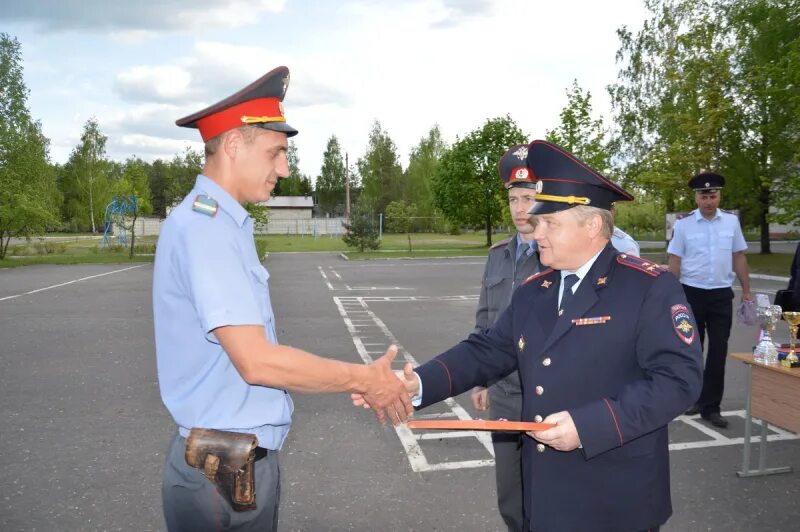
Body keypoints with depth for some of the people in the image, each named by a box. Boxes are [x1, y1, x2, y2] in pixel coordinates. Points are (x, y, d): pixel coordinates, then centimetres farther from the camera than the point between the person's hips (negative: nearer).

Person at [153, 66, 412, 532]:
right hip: (226, 472, -9)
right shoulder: (204, 225, -20)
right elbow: (256, 360, -25)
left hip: (244, 461, 9)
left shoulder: (222, 225, 9)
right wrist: (365, 379, -14)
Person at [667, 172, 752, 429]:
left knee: (718, 351, 2)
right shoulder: (684, 224, -6)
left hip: (722, 295, 1)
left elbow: (739, 257, 7)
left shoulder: (732, 221, 1)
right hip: (691, 293, -1)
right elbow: (674, 261, -4)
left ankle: (711, 407, 13)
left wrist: (746, 291, 6)